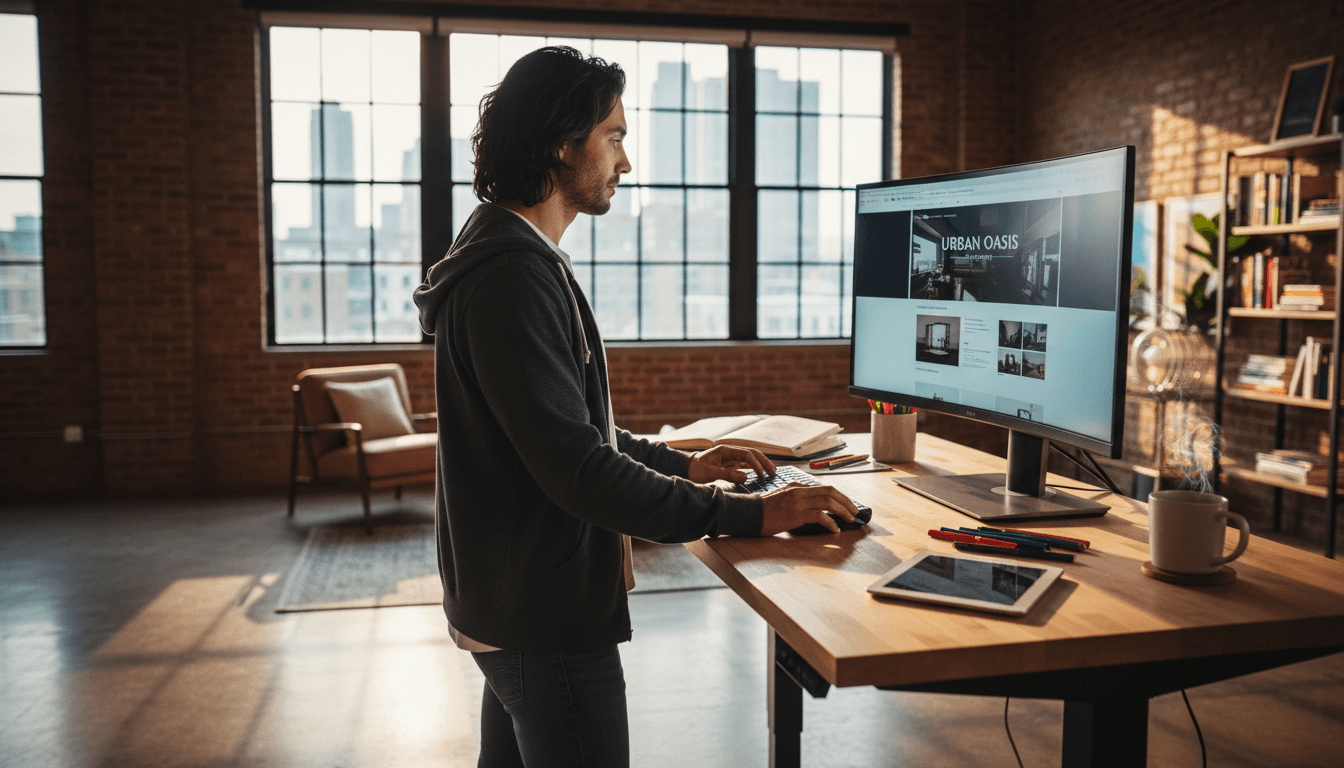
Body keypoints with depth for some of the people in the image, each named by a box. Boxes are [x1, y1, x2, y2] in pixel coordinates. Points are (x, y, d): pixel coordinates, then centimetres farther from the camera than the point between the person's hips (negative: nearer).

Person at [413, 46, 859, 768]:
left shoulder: (517, 256, 14)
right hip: (548, 622, -11)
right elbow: (576, 469, -27)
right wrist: (747, 514, -22)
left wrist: (680, 463, 16)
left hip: (512, 604, 11)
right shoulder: (511, 275, -22)